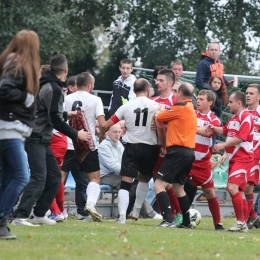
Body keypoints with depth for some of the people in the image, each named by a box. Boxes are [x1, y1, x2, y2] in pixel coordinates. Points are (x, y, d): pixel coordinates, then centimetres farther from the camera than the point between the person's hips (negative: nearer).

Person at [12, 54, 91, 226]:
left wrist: (66, 114, 34)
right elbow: (55, 119, -19)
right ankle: (20, 216, -25)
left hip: (42, 140, 10)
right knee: (39, 177, -18)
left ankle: (39, 215, 17)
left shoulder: (48, 85, 15)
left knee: (54, 176, 13)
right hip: (36, 139, -10)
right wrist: (76, 134, -12)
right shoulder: (54, 89, -15)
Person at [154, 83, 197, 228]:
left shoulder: (181, 107, -10)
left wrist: (162, 110, 17)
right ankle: (187, 222, 23)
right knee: (178, 188, 22)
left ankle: (168, 220, -22)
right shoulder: (191, 109, 18)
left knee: (159, 185, -12)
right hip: (189, 152, 10)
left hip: (178, 151, -10)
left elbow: (159, 118, -2)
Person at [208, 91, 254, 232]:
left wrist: (223, 145, -21)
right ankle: (244, 224, 16)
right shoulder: (233, 118, 16)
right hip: (234, 158, 10)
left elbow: (241, 138, -21)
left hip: (243, 158, -10)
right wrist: (214, 129, 8)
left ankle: (241, 221, -18)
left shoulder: (246, 117, -13)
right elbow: (225, 130, 28)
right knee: (239, 191, 11)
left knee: (232, 187, -21)